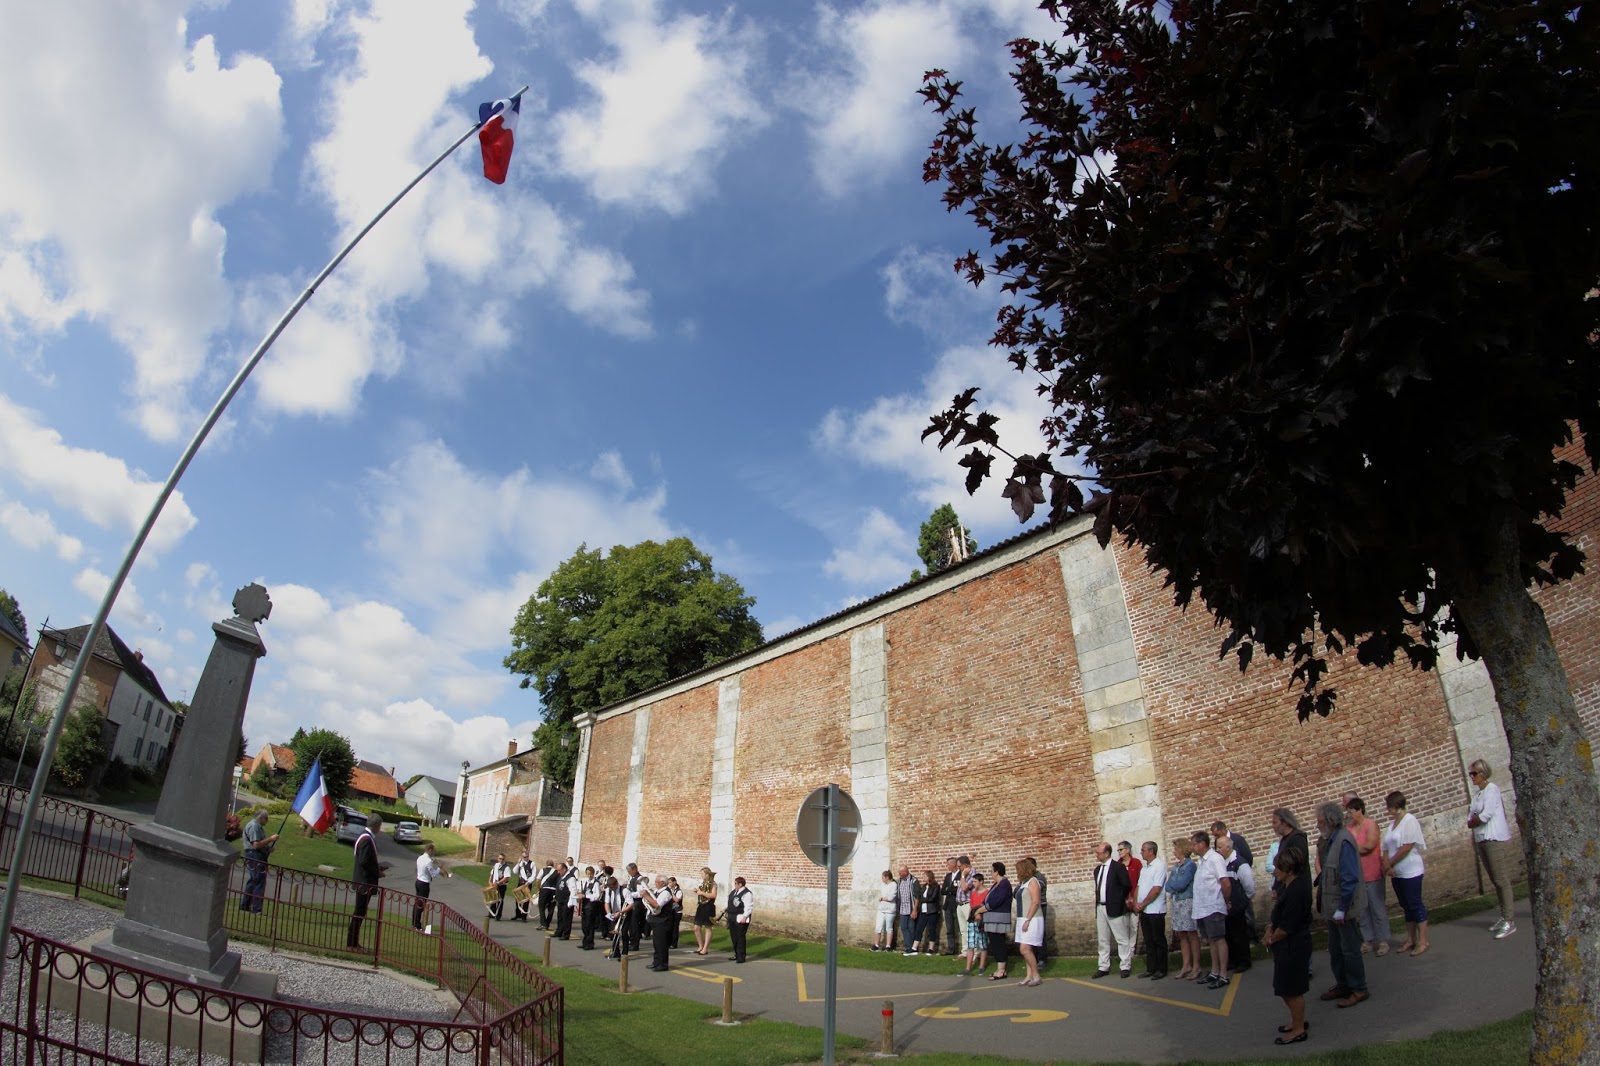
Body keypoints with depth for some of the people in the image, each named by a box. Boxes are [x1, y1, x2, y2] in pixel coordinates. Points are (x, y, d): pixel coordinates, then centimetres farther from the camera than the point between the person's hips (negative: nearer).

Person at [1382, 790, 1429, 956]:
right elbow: (1386, 848, 9)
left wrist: (1389, 864, -14)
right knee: (1406, 906, 13)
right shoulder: (1392, 823, 13)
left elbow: (1406, 847, -18)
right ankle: (1411, 939, 20)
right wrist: (1387, 865, -7)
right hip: (1396, 873, 8)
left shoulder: (1410, 821, -11)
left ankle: (1423, 942, 4)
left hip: (1410, 872, -8)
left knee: (1415, 905, -3)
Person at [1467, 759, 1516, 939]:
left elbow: (1485, 815, -17)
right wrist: (1472, 821, -9)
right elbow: (1470, 820, 11)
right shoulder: (1476, 794, 14)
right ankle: (1504, 916, 20)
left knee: (1501, 880, -7)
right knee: (1495, 881, 12)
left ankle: (1509, 921, -5)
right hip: (1481, 841, 8)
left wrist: (1472, 821, -2)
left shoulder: (1492, 789, -9)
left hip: (1496, 840, -8)